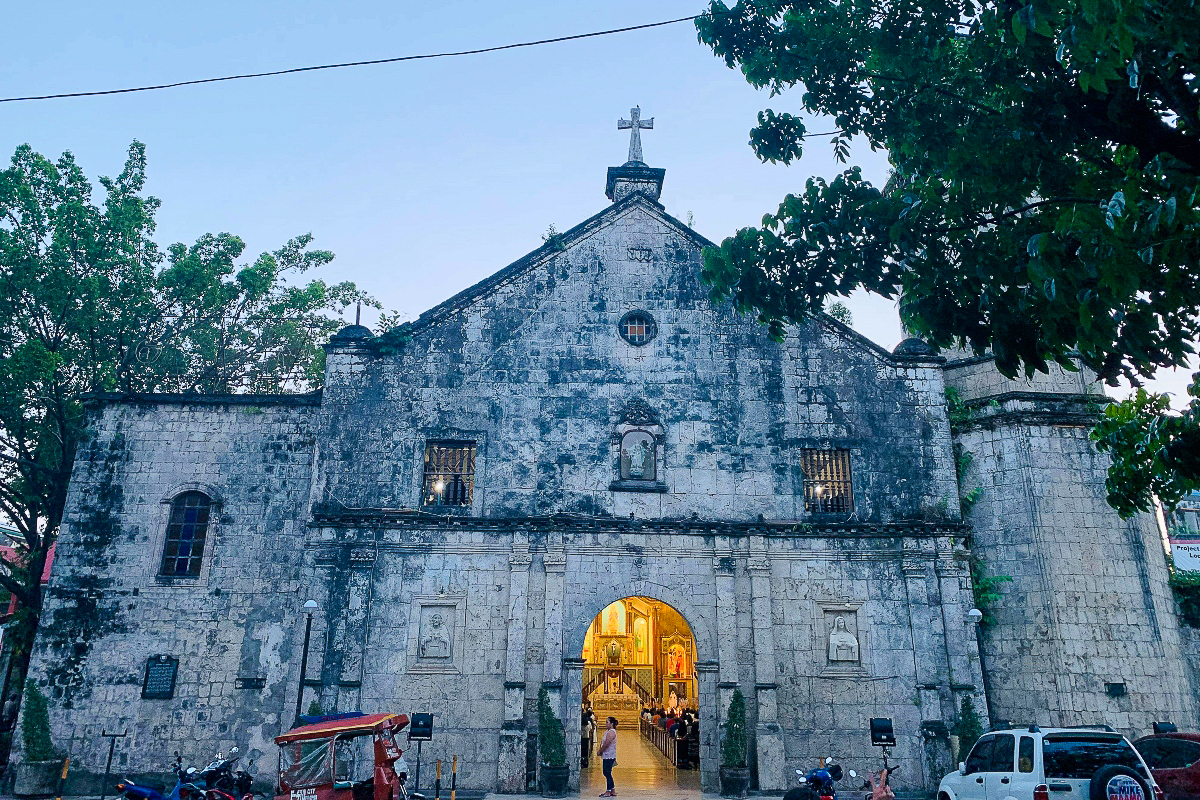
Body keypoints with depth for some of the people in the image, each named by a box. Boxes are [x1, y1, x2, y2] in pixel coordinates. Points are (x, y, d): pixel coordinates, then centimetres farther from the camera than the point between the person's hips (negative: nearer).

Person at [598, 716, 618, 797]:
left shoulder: (611, 732, -17)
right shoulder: (608, 731, 16)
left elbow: (606, 744, -21)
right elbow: (603, 742, 19)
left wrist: (600, 751, -10)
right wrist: (601, 751, 6)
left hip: (609, 756, -10)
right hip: (606, 756, 10)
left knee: (607, 773, -5)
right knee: (606, 773, 13)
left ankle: (609, 792, 0)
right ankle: (613, 790, 20)